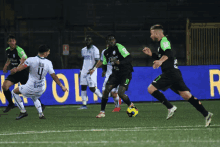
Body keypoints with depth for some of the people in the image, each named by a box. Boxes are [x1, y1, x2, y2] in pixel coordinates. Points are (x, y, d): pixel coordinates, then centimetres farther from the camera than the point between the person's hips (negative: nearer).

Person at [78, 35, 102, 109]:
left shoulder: (94, 49, -9)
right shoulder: (83, 50, 14)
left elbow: (97, 61, -12)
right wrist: (81, 71, 19)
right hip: (84, 71, 7)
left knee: (92, 88, -10)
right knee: (83, 87, 0)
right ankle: (84, 104, 2)